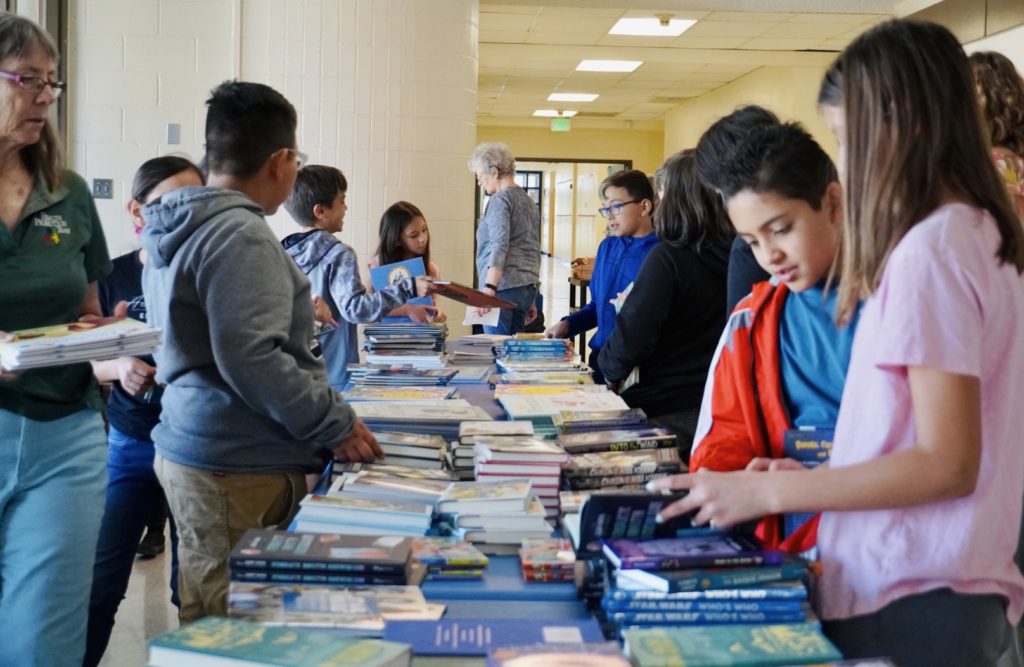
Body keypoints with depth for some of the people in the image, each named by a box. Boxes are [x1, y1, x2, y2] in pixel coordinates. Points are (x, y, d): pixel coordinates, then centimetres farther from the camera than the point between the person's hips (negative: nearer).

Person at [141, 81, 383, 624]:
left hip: (189, 449, 10)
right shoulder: (240, 234, -18)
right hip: (238, 469, -10)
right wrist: (336, 425, -16)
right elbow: (250, 359, -24)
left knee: (208, 624, 19)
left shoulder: (177, 229, 14)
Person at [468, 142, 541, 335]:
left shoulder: (500, 200, -7)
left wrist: (489, 287, -29)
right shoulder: (529, 201, 20)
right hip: (527, 287, 9)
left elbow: (499, 246, -20)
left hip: (504, 288, -9)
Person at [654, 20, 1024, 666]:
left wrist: (769, 493, -18)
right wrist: (809, 475, 11)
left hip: (911, 603, -9)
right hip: (938, 586, 9)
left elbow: (946, 463, -21)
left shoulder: (927, 249, -19)